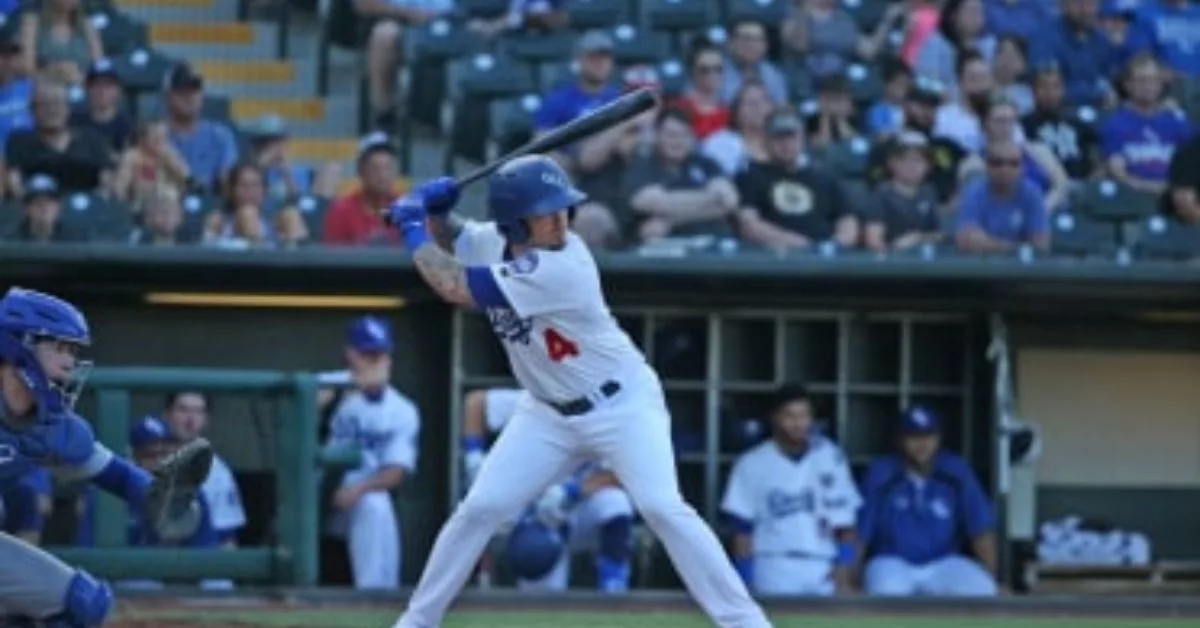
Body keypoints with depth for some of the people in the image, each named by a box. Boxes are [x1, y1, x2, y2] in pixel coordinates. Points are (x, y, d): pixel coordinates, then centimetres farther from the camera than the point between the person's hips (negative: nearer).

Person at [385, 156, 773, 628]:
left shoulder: (560, 267, -31)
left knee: (662, 508, -22)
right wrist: (435, 210, -10)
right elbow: (448, 238, 13)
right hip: (549, 413, 6)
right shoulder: (495, 242, -9)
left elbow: (453, 287, -30)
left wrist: (411, 226, -16)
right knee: (480, 509, -1)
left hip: (621, 404, -6)